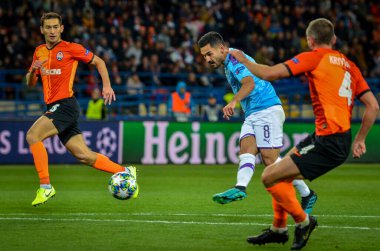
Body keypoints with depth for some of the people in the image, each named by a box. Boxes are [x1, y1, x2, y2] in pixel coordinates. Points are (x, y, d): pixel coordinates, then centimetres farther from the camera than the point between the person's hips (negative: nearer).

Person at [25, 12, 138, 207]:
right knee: (84, 156, 4)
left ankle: (45, 187, -20)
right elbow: (30, 83, 18)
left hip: (65, 105, -7)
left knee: (32, 135, -22)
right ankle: (125, 172, 17)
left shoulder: (70, 48, -3)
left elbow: (98, 61, 6)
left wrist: (107, 86, -4)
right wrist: (33, 70, -4)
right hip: (53, 107, 7)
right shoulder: (39, 52, 15)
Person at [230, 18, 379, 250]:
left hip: (327, 142, -9)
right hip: (343, 139, 9)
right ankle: (279, 229, 32)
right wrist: (360, 139, 19)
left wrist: (243, 60, 8)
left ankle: (303, 221, 8)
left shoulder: (314, 57, -4)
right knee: (282, 174, 23)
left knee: (269, 177, -5)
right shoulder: (349, 65, 16)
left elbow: (269, 74, -9)